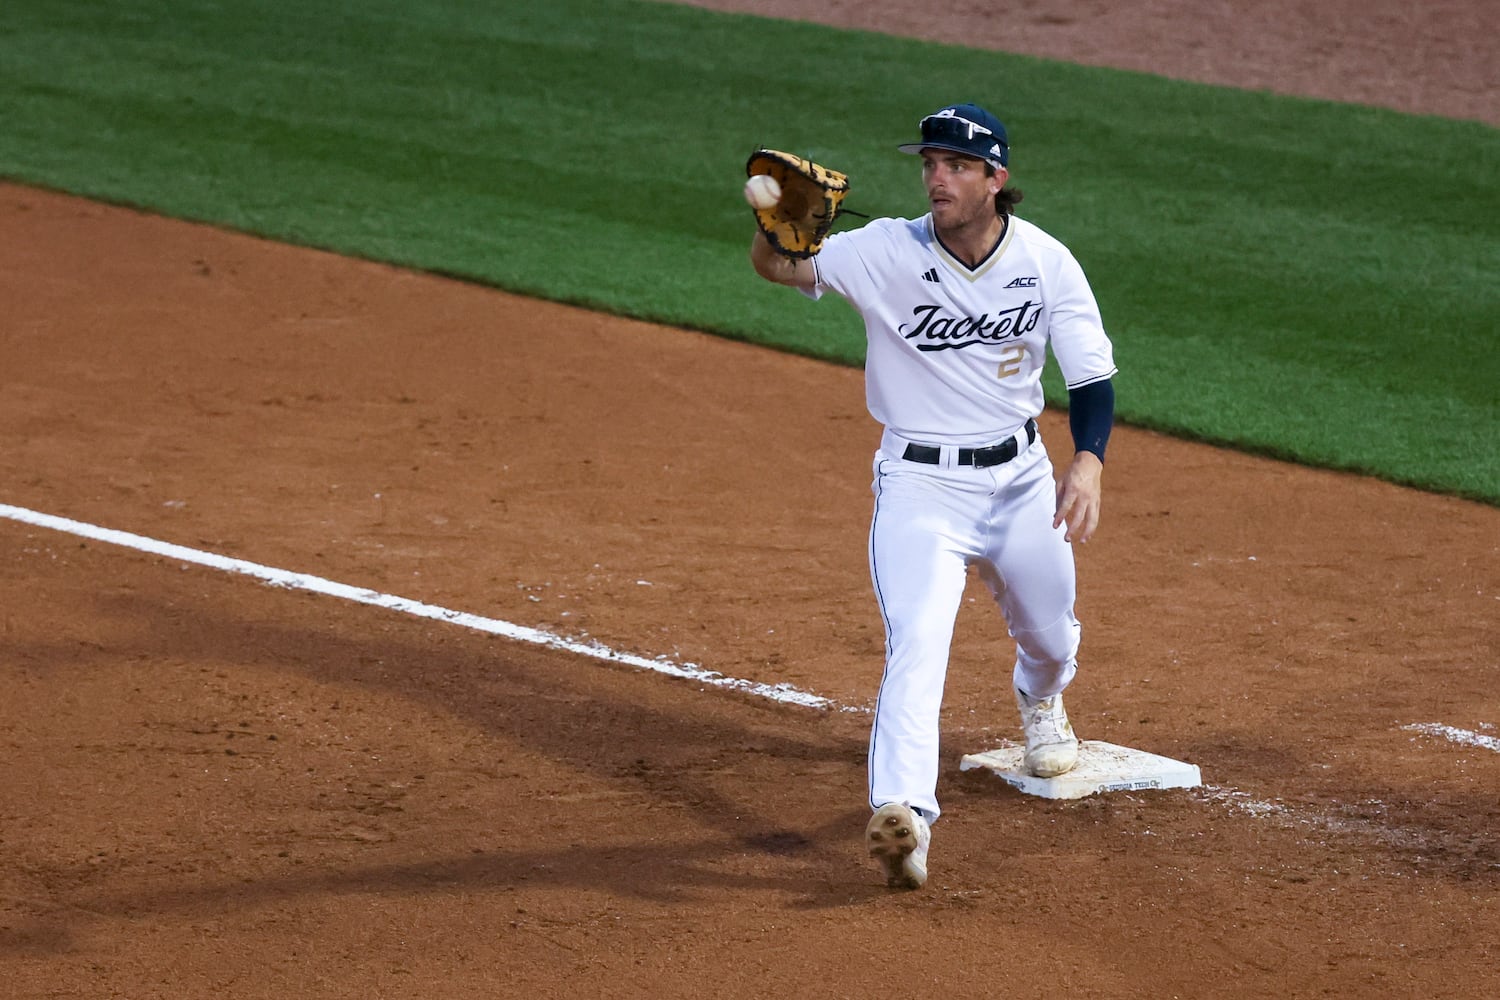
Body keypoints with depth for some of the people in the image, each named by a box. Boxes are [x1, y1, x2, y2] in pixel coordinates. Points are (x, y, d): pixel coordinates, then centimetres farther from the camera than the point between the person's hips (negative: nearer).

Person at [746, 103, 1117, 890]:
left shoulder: (1045, 262, -9)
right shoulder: (888, 252, -16)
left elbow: (1091, 376, -7)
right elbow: (776, 266, -23)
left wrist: (1087, 462, -25)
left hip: (1020, 477, 3)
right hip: (920, 485, -3)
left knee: (1050, 636, 22)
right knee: (916, 641, -24)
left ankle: (1040, 704, 59)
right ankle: (902, 814, -35)